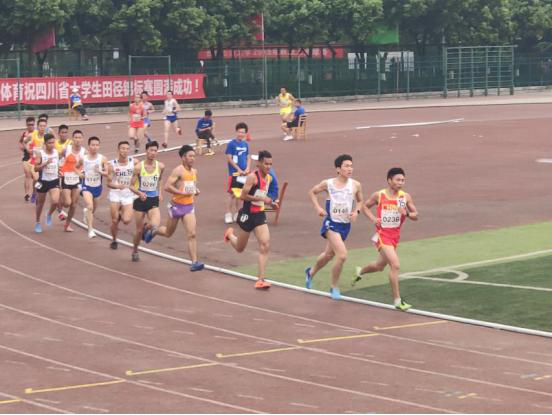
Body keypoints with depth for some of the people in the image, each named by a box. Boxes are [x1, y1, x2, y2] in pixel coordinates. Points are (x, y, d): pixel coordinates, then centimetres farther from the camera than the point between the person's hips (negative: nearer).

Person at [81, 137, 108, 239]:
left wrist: (100, 171, -28)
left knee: (93, 208, 22)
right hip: (87, 186, -2)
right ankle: (90, 230, -22)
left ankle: (86, 212, 58)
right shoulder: (83, 158, -6)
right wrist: (80, 173, -7)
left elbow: (107, 174, -10)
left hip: (98, 187, 2)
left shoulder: (102, 159, -9)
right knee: (90, 207, -21)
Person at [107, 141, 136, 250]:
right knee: (114, 221, -2)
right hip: (115, 194, -1)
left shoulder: (134, 162, -6)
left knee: (127, 221, -13)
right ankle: (114, 241, 22)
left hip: (128, 195, 1)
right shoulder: (112, 165, -9)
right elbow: (109, 183, -8)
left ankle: (121, 214, 23)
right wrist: (117, 186, -27)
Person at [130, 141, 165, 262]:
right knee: (139, 229, 5)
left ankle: (146, 228, 17)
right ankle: (135, 251, 30)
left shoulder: (160, 166, -2)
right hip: (140, 200, -1)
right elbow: (131, 186, -6)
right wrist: (139, 193, -24)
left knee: (155, 226, -21)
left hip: (153, 200, 1)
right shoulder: (138, 167, -10)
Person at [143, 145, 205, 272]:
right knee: (168, 233, 15)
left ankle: (194, 262, -15)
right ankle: (153, 230, 48)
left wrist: (196, 191, 6)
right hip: (177, 205, -4)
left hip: (189, 206, 4)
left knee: (192, 234, -12)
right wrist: (183, 193, -25)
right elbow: (167, 187, -22)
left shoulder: (194, 172, 8)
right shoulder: (178, 171, -14)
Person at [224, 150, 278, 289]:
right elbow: (243, 196, -21)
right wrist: (261, 199, -27)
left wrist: (270, 203, 5)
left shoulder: (269, 178, 7)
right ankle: (230, 234, 51)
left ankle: (261, 280, -13)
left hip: (260, 215, 6)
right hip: (248, 214, -5)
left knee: (265, 245, -13)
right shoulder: (252, 177, -17)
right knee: (240, 249, 13)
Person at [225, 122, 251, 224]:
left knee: (238, 194, 11)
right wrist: (239, 169, -13)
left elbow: (248, 157, 14)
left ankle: (235, 213, 21)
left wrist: (247, 168, -3)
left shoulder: (245, 144, 9)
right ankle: (229, 214, 1)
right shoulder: (231, 144, -8)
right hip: (234, 173, -5)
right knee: (233, 194, -6)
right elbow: (229, 158, -10)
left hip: (244, 173, 5)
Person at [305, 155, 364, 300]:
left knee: (329, 254, 23)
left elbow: (360, 201, 15)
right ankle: (335, 287, -3)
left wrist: (356, 211, -5)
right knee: (342, 255, -21)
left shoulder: (356, 185, -4)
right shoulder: (328, 184, -9)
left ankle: (311, 272, 52)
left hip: (345, 225, 5)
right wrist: (318, 208, -5)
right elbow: (312, 192, 9)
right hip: (331, 223, -5)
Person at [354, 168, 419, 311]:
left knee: (380, 266, 22)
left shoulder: (405, 197, -3)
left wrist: (406, 214, -19)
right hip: (382, 234, -5)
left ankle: (360, 271, 55)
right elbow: (366, 206, 8)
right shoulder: (379, 195, -9)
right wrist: (373, 218, -10)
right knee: (395, 265, -20)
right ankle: (397, 300, -15)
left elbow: (415, 216, 2)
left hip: (395, 235, 5)